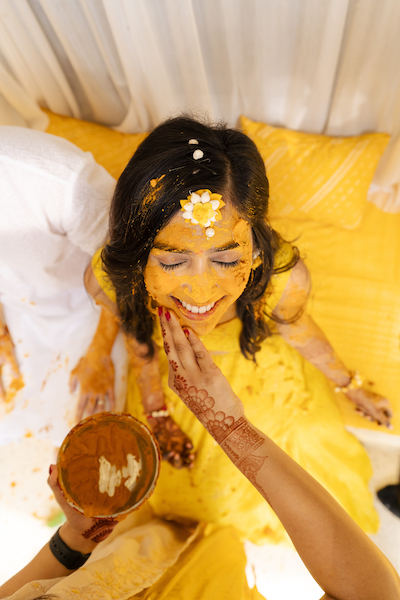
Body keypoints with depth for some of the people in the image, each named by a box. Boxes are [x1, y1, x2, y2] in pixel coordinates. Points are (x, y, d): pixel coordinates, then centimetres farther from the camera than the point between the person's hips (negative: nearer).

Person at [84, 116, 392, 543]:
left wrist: (350, 386, 4)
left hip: (260, 371, 0)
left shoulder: (284, 278, -41)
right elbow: (141, 341, -14)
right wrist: (156, 412, 2)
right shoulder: (108, 279, -38)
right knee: (179, 459, 31)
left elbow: (296, 331, -15)